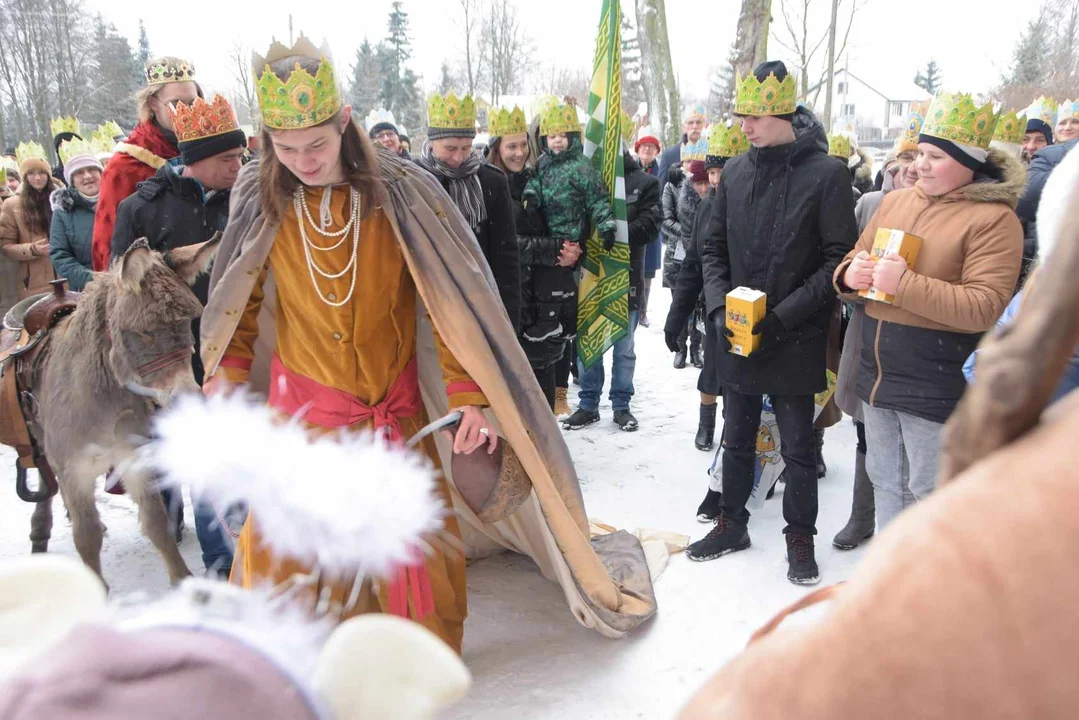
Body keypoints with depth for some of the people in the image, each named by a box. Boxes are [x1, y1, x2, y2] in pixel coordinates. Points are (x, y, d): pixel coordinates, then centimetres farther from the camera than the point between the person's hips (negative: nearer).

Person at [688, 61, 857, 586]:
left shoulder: (826, 174, -11)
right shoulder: (735, 172, 4)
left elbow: (838, 260, -13)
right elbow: (713, 248, 9)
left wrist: (784, 315, -20)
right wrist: (719, 306, -6)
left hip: (795, 340, -4)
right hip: (736, 338, 5)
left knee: (797, 447, 10)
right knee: (737, 439, 17)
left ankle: (800, 537, 28)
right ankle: (732, 524, 35)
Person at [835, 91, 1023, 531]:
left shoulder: (993, 218, -11)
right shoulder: (895, 201, 9)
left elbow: (983, 308, -19)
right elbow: (855, 258, 17)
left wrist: (904, 285, -25)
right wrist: (850, 274, -7)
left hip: (937, 385, -7)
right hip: (878, 373, 7)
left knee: (929, 497, 4)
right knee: (886, 484, 19)